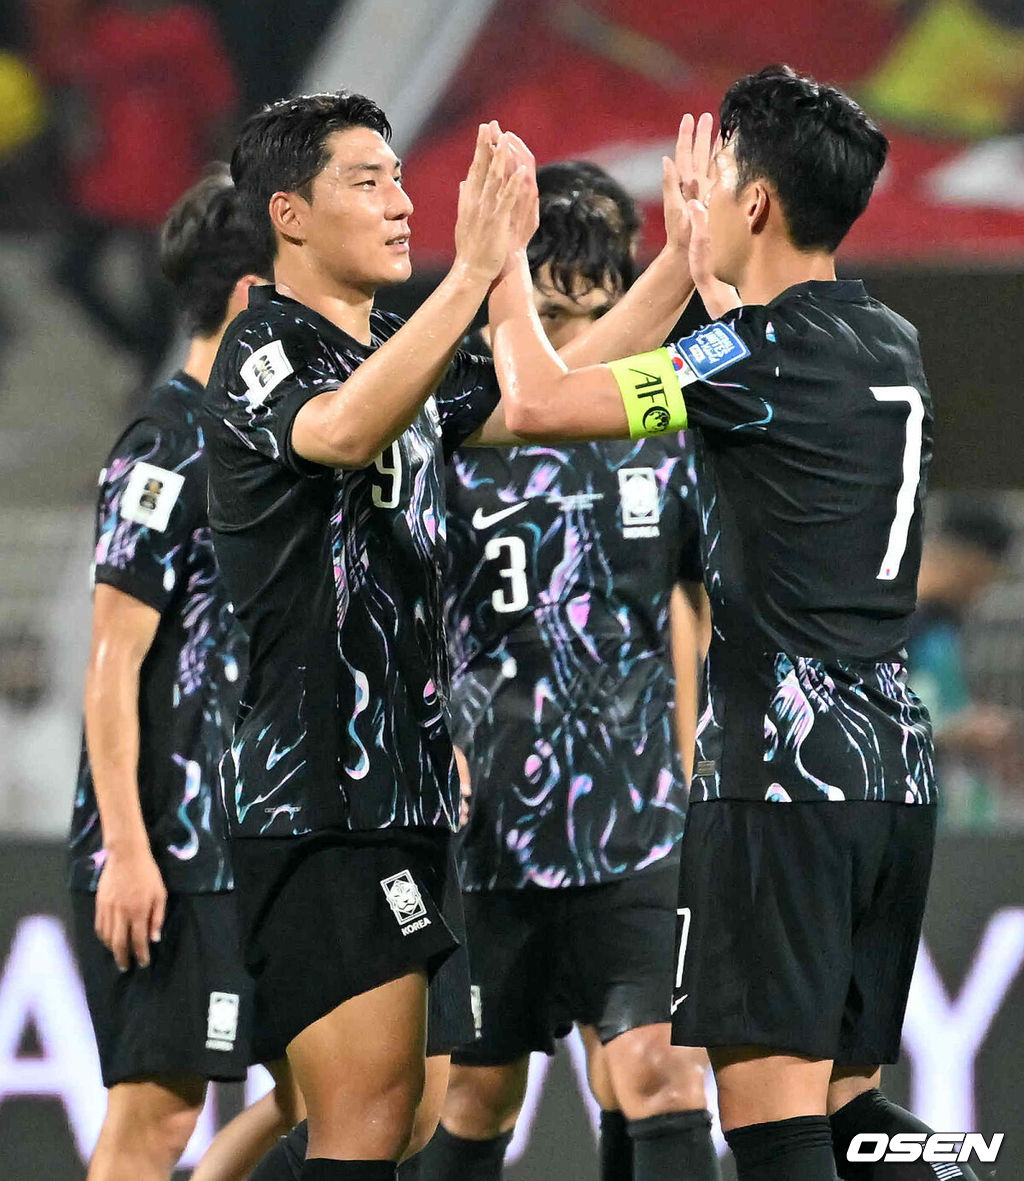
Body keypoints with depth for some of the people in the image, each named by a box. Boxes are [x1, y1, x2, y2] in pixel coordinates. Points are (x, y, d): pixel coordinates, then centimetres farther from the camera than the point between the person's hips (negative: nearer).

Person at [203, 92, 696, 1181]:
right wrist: (474, 273, -42)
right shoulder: (262, 356, -11)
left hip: (403, 792, 9)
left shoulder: (398, 352, 17)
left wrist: (681, 256, 6)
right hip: (316, 796, -9)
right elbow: (343, 430, -32)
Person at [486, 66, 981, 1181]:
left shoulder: (763, 352, -12)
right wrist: (698, 247, 47)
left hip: (783, 773, -8)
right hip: (894, 767, 8)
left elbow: (538, 401, -12)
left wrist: (503, 260, 4)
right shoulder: (892, 346, 13)